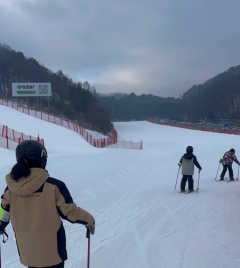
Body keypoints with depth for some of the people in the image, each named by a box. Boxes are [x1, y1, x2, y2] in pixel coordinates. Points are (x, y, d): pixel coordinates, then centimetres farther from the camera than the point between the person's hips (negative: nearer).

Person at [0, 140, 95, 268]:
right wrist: (89, 220, 5)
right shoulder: (54, 185, -18)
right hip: (52, 249, -3)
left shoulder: (11, 188, -7)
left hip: (27, 250, 4)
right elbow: (69, 211, -13)